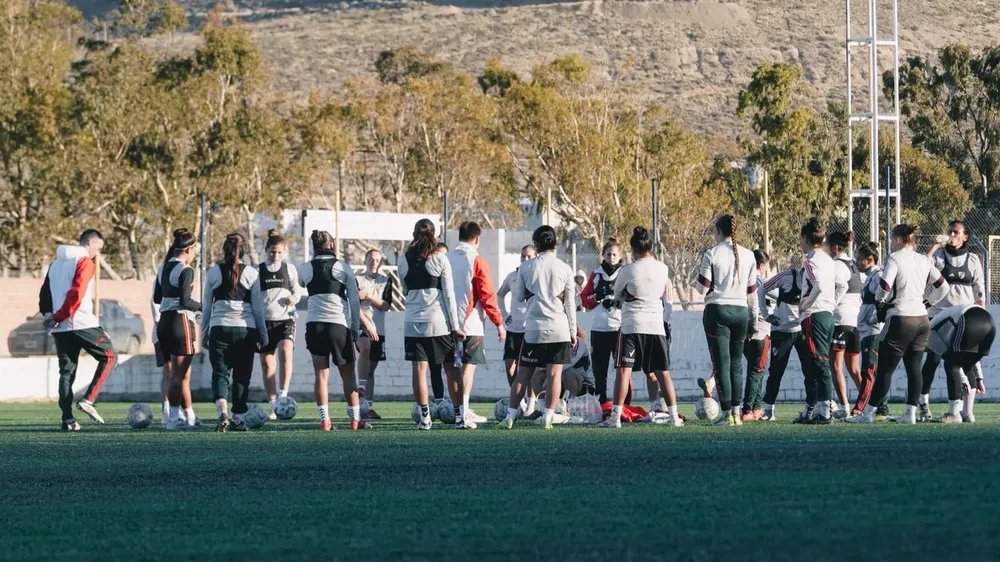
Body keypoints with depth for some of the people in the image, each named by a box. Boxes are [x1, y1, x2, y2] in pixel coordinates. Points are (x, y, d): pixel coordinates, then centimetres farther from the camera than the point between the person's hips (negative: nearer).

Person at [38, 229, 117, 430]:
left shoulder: (55, 264, 17)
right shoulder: (85, 263, -7)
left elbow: (44, 295, 13)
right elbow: (76, 294, -18)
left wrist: (49, 315, 3)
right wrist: (58, 317, -11)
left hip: (60, 329, 7)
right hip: (82, 324, -7)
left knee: (67, 372, 10)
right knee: (109, 357, 7)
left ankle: (67, 418, 1)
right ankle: (87, 400, -6)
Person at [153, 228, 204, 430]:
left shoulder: (164, 268, 12)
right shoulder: (185, 270, -13)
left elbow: (156, 298, 17)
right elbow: (185, 301, -18)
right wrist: (201, 307, -4)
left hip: (164, 322, 9)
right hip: (181, 321, -9)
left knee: (180, 373, 14)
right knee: (180, 374, -2)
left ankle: (189, 416, 18)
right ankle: (174, 419, -1)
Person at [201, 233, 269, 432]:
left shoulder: (213, 273, 3)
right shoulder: (252, 274, 0)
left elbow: (207, 307, 7)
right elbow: (258, 308, 2)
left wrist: (204, 334, 15)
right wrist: (263, 335, 10)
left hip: (219, 328, 0)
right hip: (245, 330, 0)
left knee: (220, 373, 0)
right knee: (242, 376, 11)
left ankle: (222, 411, -24)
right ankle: (238, 419, 12)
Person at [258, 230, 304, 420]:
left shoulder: (289, 270, 8)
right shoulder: (258, 271, 5)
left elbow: (297, 289, 14)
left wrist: (294, 297, -8)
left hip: (285, 319, -1)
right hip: (264, 320, 1)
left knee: (285, 351, -26)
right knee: (267, 363, 3)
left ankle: (283, 394, -27)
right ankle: (273, 405, 11)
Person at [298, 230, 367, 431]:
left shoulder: (305, 269, 6)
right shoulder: (343, 267, 0)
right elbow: (354, 299, 0)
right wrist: (355, 326, 5)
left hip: (314, 325, 2)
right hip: (339, 324, -2)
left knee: (321, 373, 4)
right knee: (348, 374, 7)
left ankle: (324, 419, -2)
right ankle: (355, 418, 8)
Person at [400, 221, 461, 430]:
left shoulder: (404, 260, 3)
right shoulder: (440, 259, -5)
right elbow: (448, 294, -5)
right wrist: (455, 325, -2)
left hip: (412, 322, 2)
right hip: (438, 320, -2)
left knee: (419, 370, 1)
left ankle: (424, 417, -1)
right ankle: (460, 415, 7)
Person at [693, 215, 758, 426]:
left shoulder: (711, 254, -6)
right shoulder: (748, 255, 5)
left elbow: (702, 289, -7)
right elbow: (752, 291, 8)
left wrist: (698, 278, 15)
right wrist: (754, 319, 15)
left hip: (717, 311, -4)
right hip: (741, 312, 4)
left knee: (722, 363, -3)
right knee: (736, 364, 11)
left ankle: (726, 412, -7)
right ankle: (737, 412, 8)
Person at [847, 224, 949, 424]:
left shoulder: (895, 259, -9)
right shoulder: (924, 261, 10)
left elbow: (884, 287, -17)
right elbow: (943, 286, 13)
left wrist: (880, 300, 4)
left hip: (901, 318, -6)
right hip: (922, 318, 6)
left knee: (885, 368, -2)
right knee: (914, 368, 9)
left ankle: (868, 413, 2)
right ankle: (911, 413, 6)